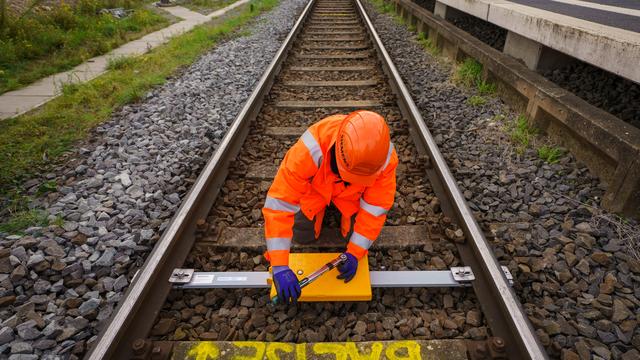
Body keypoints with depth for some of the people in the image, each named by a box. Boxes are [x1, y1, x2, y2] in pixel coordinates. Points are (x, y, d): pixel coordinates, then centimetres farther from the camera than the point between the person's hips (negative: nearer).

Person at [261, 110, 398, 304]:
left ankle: (338, 204, 27)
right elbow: (279, 204, -43)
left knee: (357, 235, -2)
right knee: (303, 237, 0)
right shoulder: (309, 150, -45)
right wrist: (280, 267, -46)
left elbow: (376, 206, -25)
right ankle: (322, 205, 29)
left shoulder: (386, 157, -37)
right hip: (316, 185, -1)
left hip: (351, 191, 1)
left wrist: (354, 253, -29)